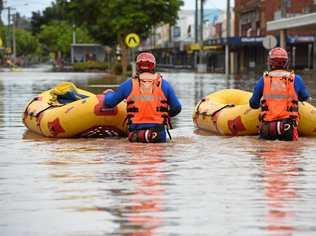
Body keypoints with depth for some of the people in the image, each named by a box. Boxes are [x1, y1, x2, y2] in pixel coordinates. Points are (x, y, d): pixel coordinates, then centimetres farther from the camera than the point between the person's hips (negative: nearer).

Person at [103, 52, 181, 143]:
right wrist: (167, 115, 33)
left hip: (135, 132, 0)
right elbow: (176, 108, 10)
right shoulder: (163, 84, 5)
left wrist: (108, 93, 38)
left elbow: (109, 103, 14)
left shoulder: (129, 85, 4)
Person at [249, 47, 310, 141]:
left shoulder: (263, 80, 6)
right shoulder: (296, 79, 5)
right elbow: (304, 97, 24)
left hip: (267, 126, 1)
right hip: (288, 127, -1)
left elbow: (253, 104, 15)